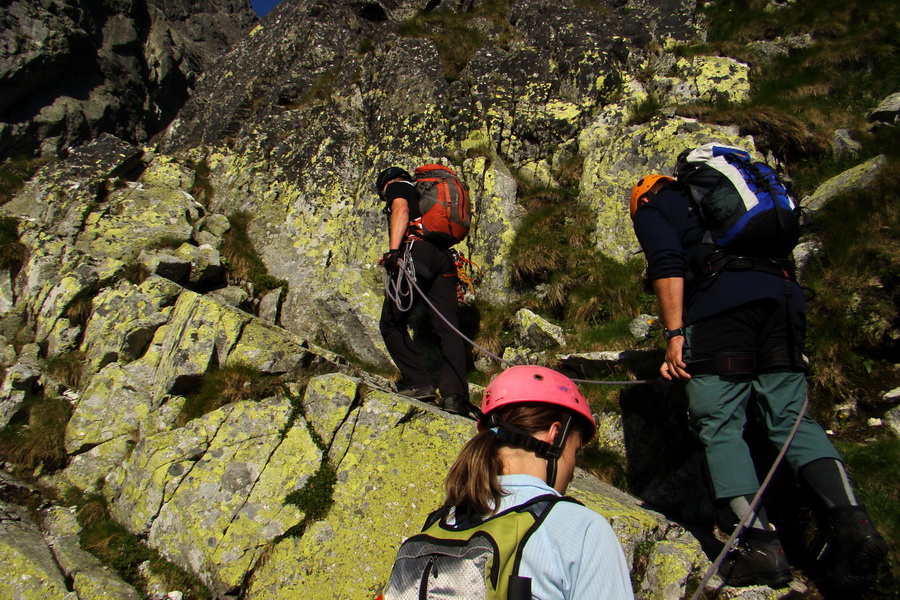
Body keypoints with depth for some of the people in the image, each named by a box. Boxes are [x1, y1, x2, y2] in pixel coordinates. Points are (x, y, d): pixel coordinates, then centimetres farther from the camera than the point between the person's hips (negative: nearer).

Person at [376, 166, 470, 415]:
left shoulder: (397, 186, 17)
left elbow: (401, 211, -6)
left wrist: (393, 250, -18)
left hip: (417, 252, -6)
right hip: (444, 258, 7)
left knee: (391, 323, 4)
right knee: (448, 328, -3)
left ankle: (419, 383, -4)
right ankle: (455, 395, -15)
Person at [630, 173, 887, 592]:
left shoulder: (651, 207, 19)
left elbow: (668, 263, -2)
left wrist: (674, 334, -8)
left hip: (721, 300, -6)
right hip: (784, 295, 6)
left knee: (718, 426, -2)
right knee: (792, 418, 6)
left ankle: (762, 542, -11)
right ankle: (852, 522, -12)